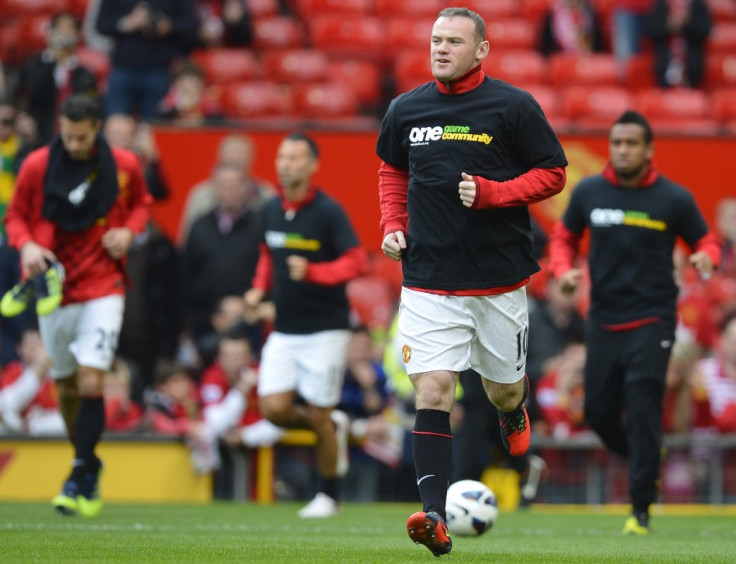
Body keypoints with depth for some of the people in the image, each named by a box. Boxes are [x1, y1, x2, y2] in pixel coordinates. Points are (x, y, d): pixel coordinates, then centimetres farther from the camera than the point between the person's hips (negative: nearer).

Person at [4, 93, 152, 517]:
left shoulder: (124, 165, -3)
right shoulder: (37, 166, -4)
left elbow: (141, 202, 16)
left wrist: (129, 230, -5)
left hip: (103, 287, -2)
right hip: (54, 287, 2)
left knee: (91, 382, -15)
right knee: (66, 386, 10)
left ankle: (80, 479, -11)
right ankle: (89, 466, 30)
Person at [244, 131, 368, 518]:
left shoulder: (328, 211, -12)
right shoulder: (270, 211, 6)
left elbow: (357, 263, -16)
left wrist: (312, 272, -28)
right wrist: (260, 288, 6)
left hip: (325, 329, -5)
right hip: (284, 331, 5)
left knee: (319, 415, -2)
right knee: (274, 409, -8)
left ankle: (329, 496, 17)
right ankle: (333, 427, 22)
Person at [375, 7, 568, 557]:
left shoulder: (513, 107, -5)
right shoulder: (406, 109, 5)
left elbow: (553, 173, -2)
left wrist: (491, 193, -16)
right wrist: (393, 225, 7)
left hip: (499, 277, -1)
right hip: (428, 278, 1)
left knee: (503, 388, 13)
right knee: (433, 389, -12)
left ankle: (514, 419, 52)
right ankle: (435, 516, -17)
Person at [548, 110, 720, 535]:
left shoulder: (674, 199, -5)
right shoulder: (589, 192, 2)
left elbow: (707, 241, 6)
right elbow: (564, 237, 16)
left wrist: (705, 258, -18)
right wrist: (564, 270, -5)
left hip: (652, 320, -4)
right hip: (603, 320, 4)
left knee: (642, 409, -15)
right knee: (599, 412, 5)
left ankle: (641, 509, -8)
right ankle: (645, 463, 36)